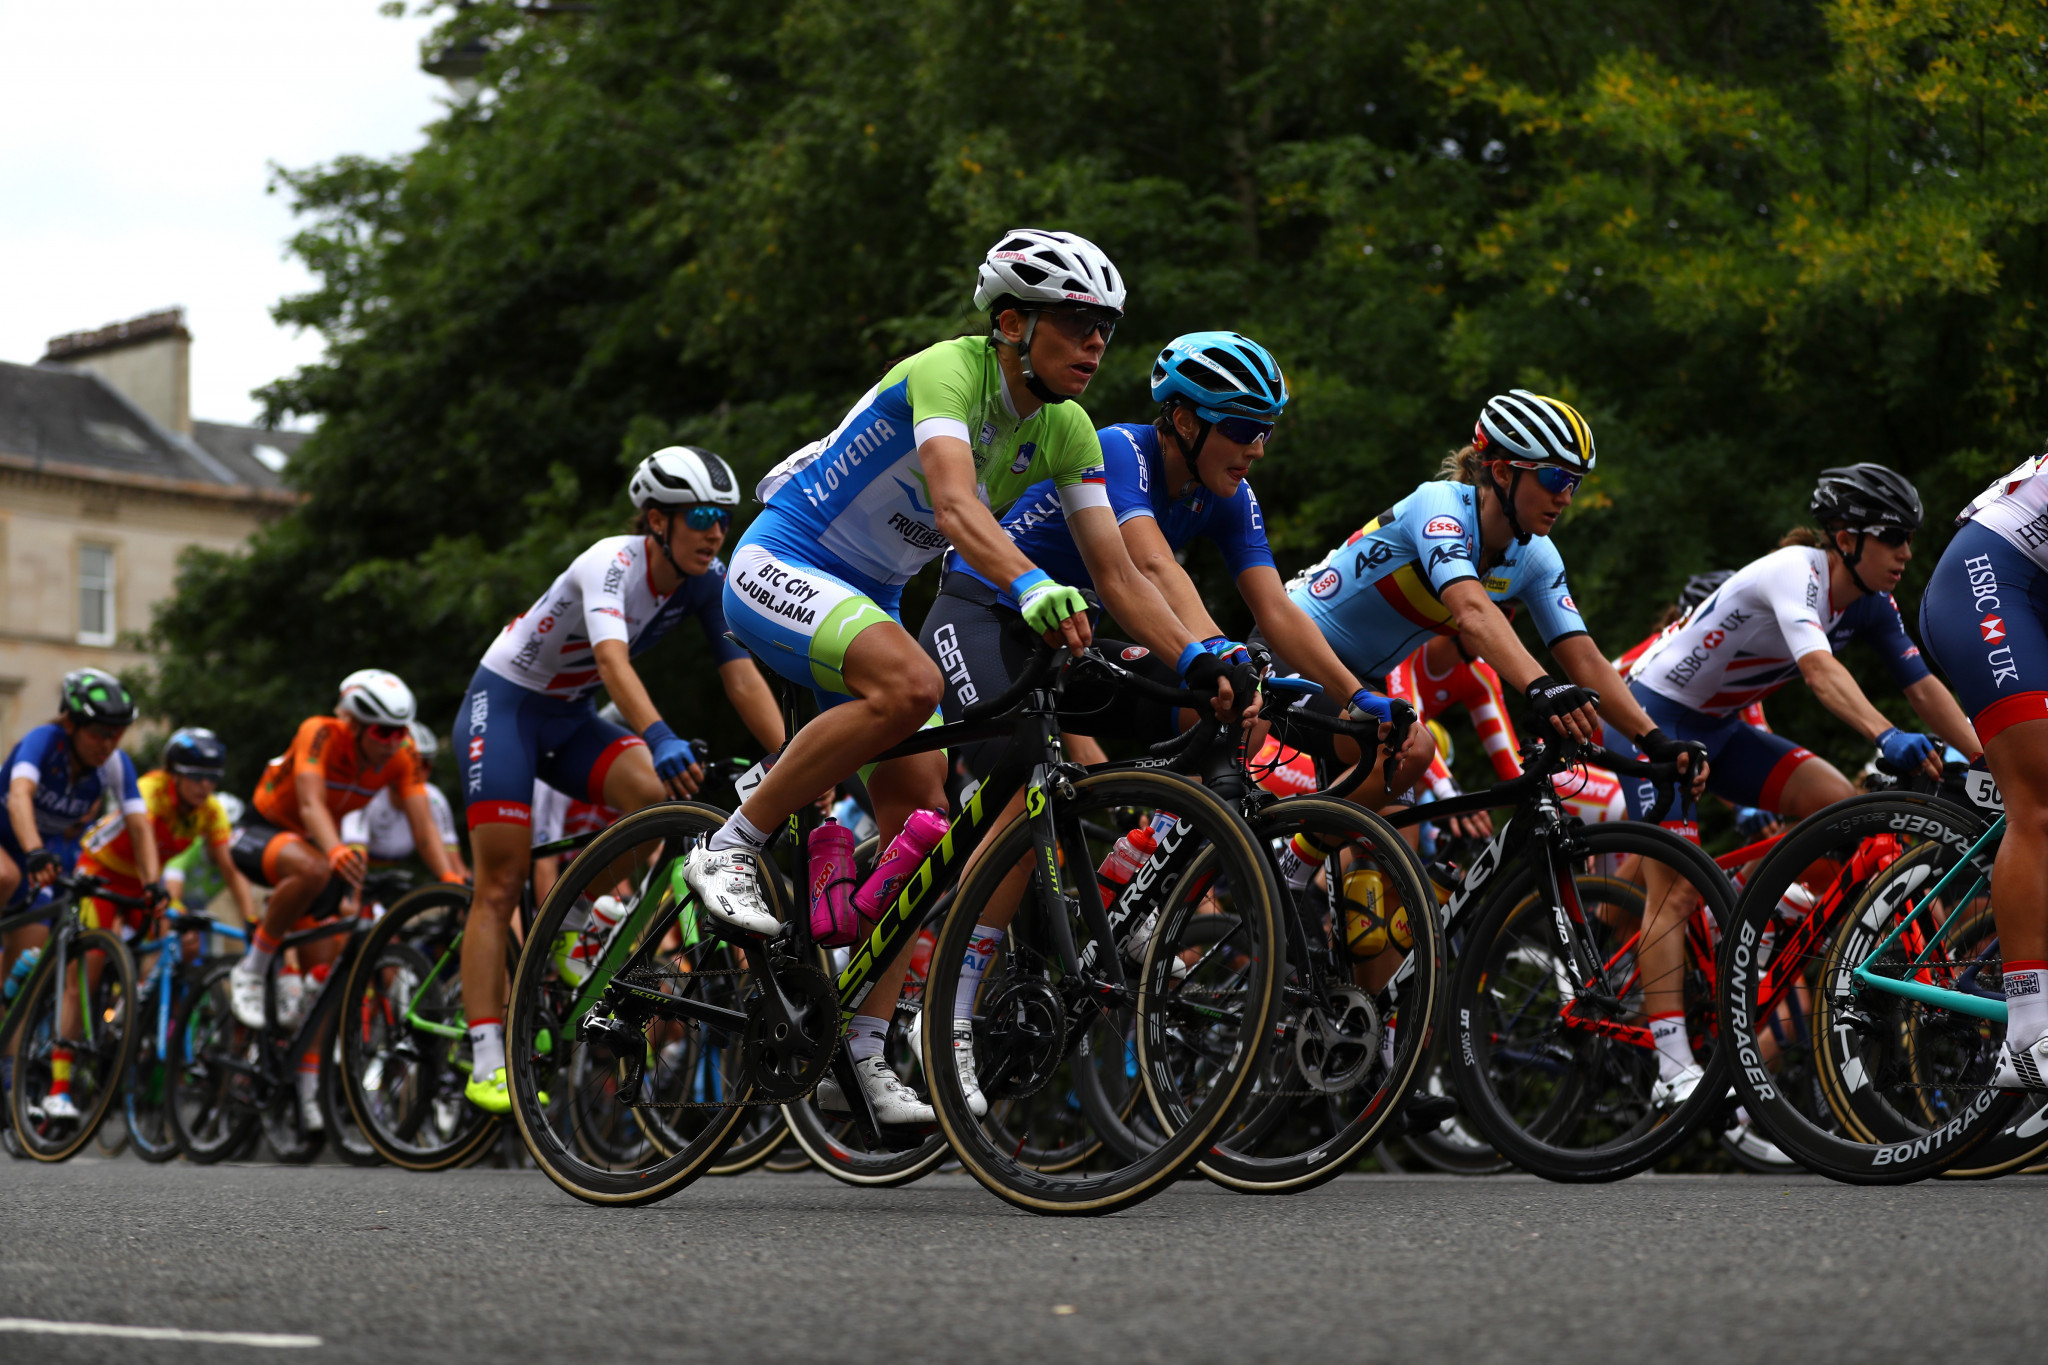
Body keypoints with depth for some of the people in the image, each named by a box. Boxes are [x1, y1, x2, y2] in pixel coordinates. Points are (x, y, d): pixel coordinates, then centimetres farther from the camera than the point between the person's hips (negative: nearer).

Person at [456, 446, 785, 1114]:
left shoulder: (707, 581, -8)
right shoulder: (613, 563, -28)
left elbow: (744, 680, -14)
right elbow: (613, 661, -45)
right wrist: (660, 739, -61)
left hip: (571, 718, 6)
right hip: (503, 702, -6)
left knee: (660, 797, -23)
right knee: (501, 885, -11)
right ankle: (487, 1063, -11)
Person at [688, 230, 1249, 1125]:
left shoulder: (1066, 434, -2)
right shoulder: (948, 372, -25)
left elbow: (1119, 571, -6)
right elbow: (955, 507, -43)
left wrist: (1196, 659, -20)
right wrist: (1031, 587, -60)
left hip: (865, 602, 8)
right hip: (778, 570, -8)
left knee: (920, 822, 0)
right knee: (910, 683, -36)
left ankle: (864, 1048, 7)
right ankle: (730, 850, -21)